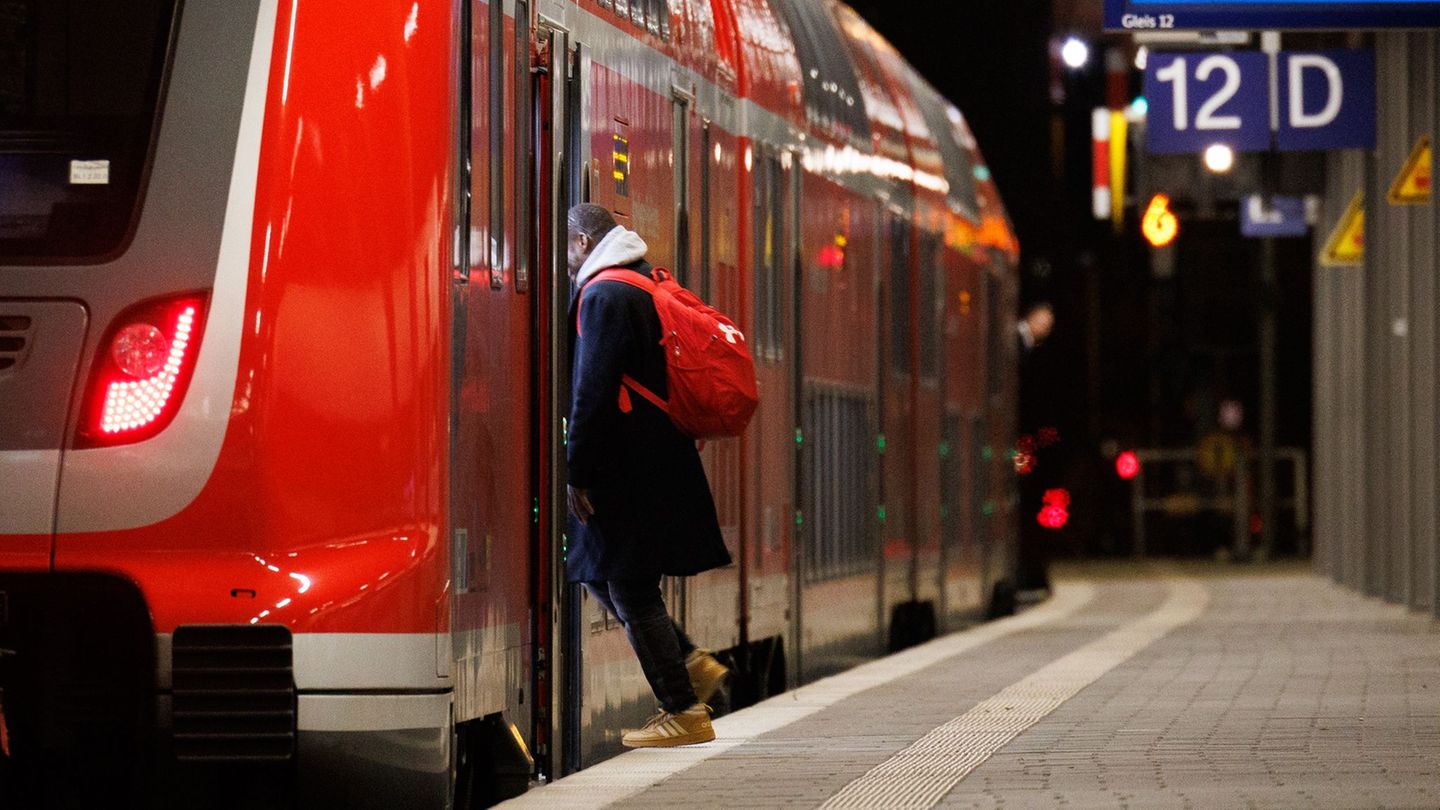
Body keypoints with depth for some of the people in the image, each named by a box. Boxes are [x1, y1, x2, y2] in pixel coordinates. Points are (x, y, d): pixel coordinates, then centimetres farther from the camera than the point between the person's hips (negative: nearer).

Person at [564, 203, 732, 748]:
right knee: (599, 575, 18)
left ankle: (682, 713, 0)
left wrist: (578, 473, -16)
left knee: (631, 590, -3)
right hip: (657, 463, 10)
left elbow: (593, 392, -20)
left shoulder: (603, 296, -14)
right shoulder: (645, 287, 16)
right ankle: (689, 664, 15)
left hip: (625, 472, -10)